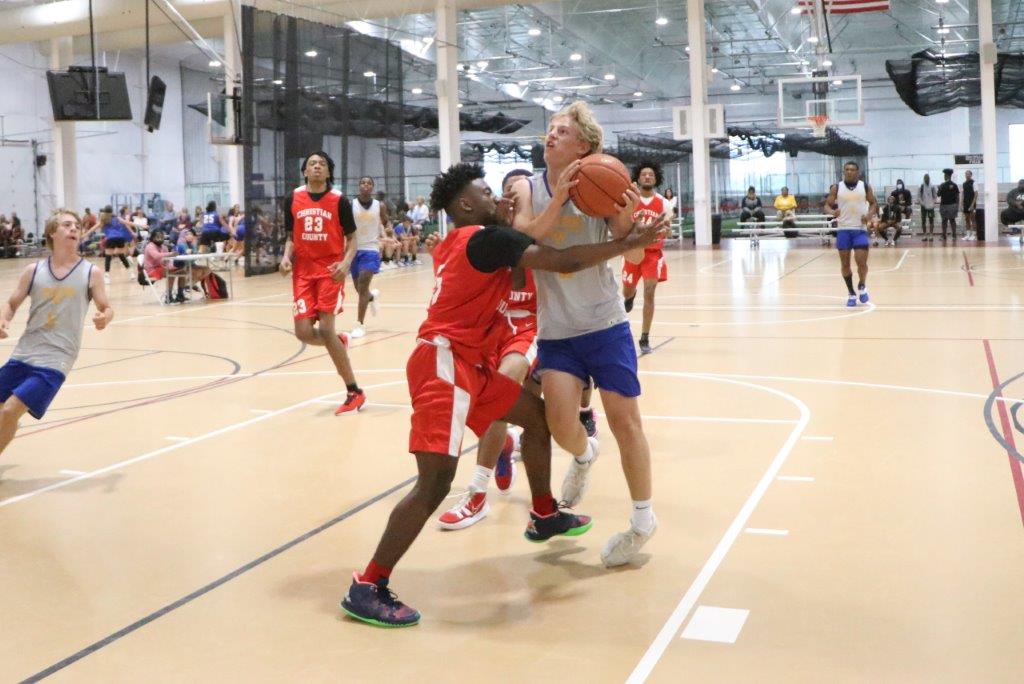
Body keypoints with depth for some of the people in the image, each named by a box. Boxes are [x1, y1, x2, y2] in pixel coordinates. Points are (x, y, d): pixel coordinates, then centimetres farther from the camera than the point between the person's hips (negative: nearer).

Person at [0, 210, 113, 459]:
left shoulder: (91, 273, -3)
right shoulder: (33, 270, 3)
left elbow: (106, 309, 4)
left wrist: (104, 318, -20)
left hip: (54, 361, -4)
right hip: (23, 354, 4)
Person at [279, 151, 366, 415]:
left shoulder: (339, 201, -3)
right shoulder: (293, 200, 6)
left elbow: (351, 239, 1)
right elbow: (291, 236, 16)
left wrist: (345, 263, -17)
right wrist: (286, 256, -4)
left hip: (330, 269, -4)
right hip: (303, 270, 4)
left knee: (326, 329, -12)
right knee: (303, 332, -6)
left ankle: (354, 392, -2)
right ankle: (339, 341, 31)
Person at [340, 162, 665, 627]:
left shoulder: (457, 243, 16)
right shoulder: (487, 238, -12)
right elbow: (565, 263, -19)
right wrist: (627, 243, -11)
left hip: (466, 363, 11)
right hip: (445, 365, -11)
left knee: (535, 414, 23)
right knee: (435, 482, -15)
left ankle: (544, 516, 40)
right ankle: (367, 588, -9)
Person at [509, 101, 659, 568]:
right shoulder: (527, 189, 1)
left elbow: (625, 244, -7)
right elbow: (523, 239, -15)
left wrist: (628, 215, -27)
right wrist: (558, 199, -28)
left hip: (605, 324, -1)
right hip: (555, 330, 1)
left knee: (624, 419, -1)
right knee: (560, 422, -10)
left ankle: (643, 520, 17)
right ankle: (583, 457, 29)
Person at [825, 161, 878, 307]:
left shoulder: (865, 187, 2)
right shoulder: (836, 188, 1)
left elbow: (873, 203, 11)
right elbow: (827, 204, 4)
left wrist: (870, 214, -9)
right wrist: (832, 212, -19)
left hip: (860, 229, -1)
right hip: (843, 229, 1)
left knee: (861, 261, -11)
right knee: (845, 263, 4)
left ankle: (862, 286, 16)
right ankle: (851, 293, 19)